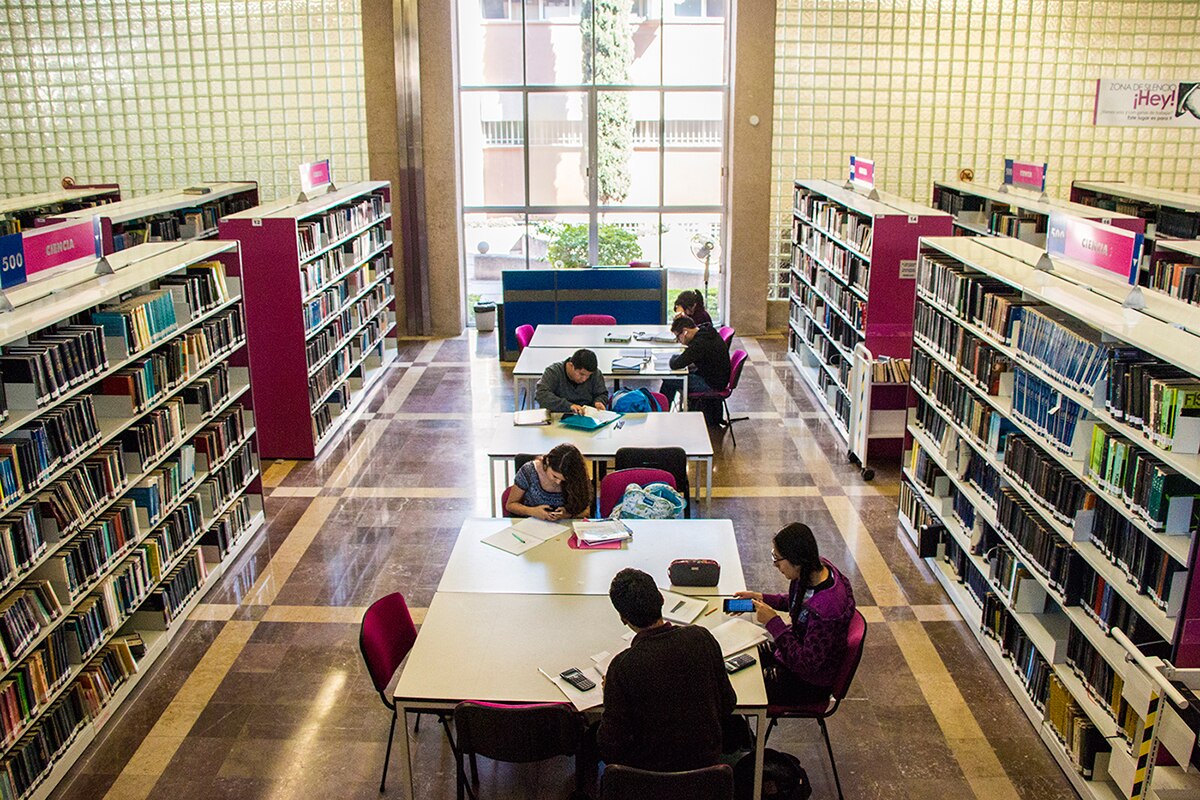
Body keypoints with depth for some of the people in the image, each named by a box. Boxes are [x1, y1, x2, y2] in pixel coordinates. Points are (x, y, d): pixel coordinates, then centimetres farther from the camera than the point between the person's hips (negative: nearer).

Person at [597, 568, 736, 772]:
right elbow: (728, 704, -3)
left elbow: (610, 749, -19)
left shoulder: (623, 666, -27)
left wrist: (611, 693, -3)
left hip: (651, 769, -3)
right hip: (707, 759, 4)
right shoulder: (702, 637, -16)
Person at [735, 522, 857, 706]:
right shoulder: (817, 568, -11)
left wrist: (773, 622, -27)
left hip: (810, 683, -8)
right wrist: (762, 598, 0)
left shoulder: (826, 607, -37)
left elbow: (808, 663, -29)